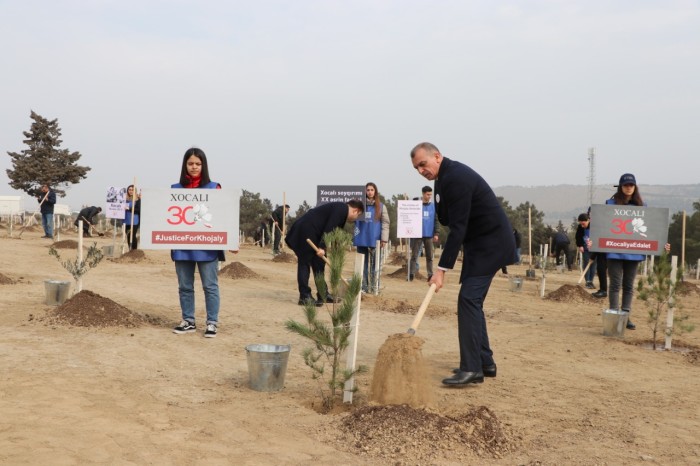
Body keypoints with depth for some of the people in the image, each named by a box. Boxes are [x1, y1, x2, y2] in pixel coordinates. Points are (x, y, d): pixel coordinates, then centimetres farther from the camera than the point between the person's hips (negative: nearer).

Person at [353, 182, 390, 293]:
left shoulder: (381, 207, 4)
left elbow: (385, 223, 1)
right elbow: (355, 221, 8)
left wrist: (384, 238, -7)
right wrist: (354, 237, 0)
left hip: (375, 240, -1)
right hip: (362, 239, 1)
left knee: (375, 264, 0)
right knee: (363, 264, 6)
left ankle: (374, 287, 5)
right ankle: (364, 287, 11)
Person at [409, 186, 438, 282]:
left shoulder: (433, 206, 4)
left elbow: (435, 221, 6)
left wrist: (436, 233, 0)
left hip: (429, 235, 2)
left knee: (429, 256, 7)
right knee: (414, 255, 0)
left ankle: (430, 274, 11)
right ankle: (411, 273, 2)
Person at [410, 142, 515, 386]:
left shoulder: (456, 178, -22)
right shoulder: (444, 176, 10)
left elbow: (458, 227, -26)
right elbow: (447, 220, 20)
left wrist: (442, 269, -26)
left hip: (490, 243, -11)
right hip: (479, 243, 11)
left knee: (468, 299, -16)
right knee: (472, 301, 12)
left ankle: (471, 368, -16)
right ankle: (484, 362, 20)